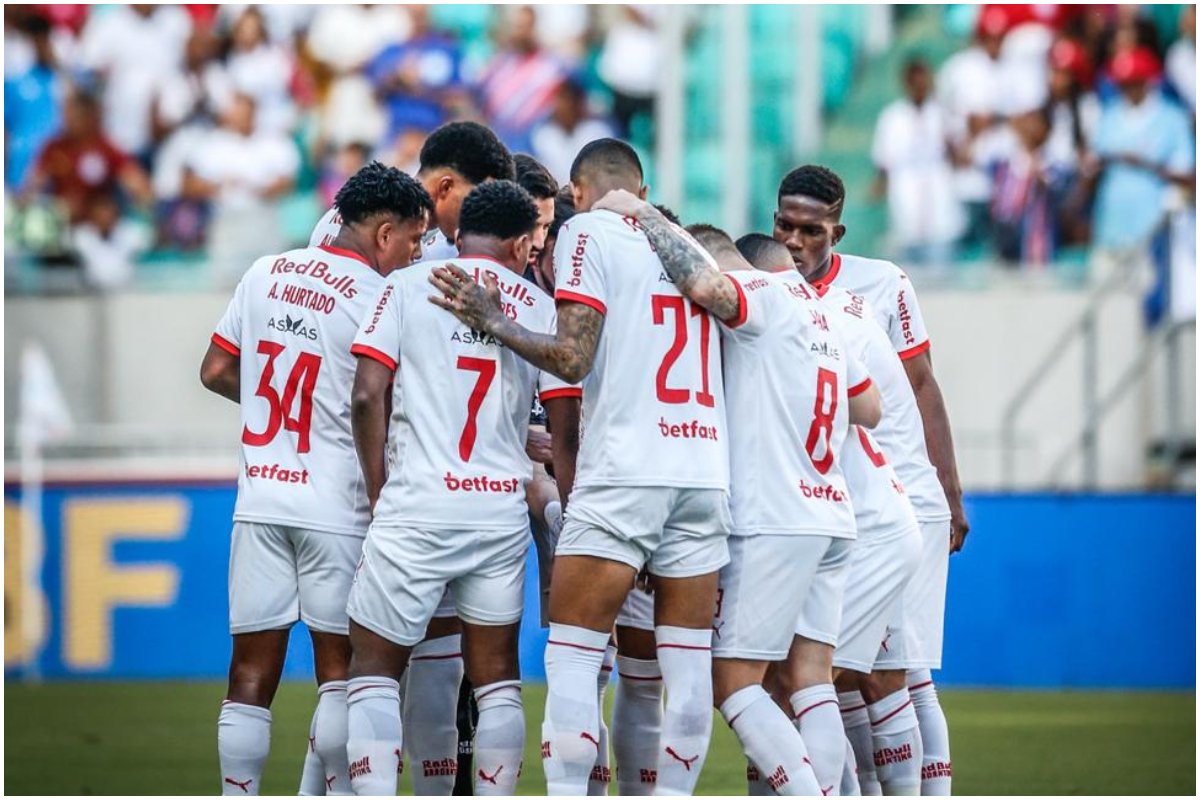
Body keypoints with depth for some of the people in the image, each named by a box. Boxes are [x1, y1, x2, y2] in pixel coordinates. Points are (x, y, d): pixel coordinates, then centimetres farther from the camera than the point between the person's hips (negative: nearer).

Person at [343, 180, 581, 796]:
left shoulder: (406, 287, 3)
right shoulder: (540, 307, 7)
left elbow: (367, 395, -5)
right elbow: (566, 427, 6)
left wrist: (379, 493, 5)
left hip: (416, 509, -2)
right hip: (502, 513, 2)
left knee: (373, 669, 5)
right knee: (496, 677, 13)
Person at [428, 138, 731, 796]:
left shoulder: (586, 232, 0)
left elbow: (572, 358, -10)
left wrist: (491, 321, 0)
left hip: (621, 477, -6)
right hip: (706, 475, 6)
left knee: (571, 659, -2)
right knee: (688, 661, 6)